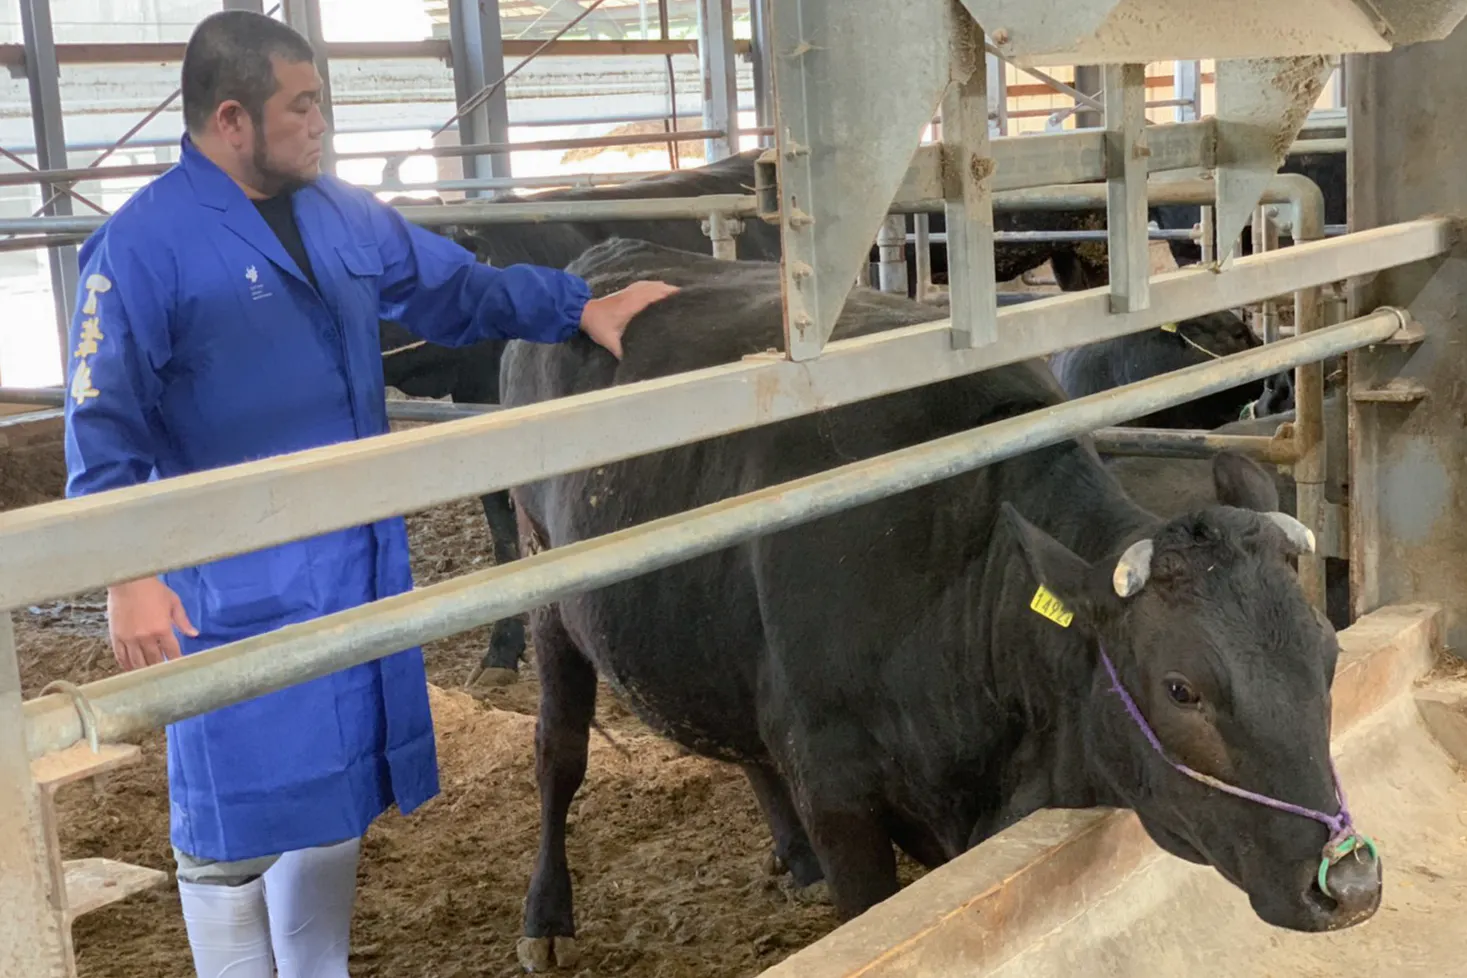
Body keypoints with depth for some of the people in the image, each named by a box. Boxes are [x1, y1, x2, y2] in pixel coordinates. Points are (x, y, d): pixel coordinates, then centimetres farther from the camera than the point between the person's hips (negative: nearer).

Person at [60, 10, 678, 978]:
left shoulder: (343, 216, 8)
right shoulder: (144, 246, -12)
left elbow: (459, 286, 20)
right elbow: (105, 429, -14)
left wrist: (580, 306, 13)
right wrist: (130, 575, -22)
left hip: (356, 568, 7)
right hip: (234, 589, -7)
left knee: (332, 792, 18)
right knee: (237, 820, 3)